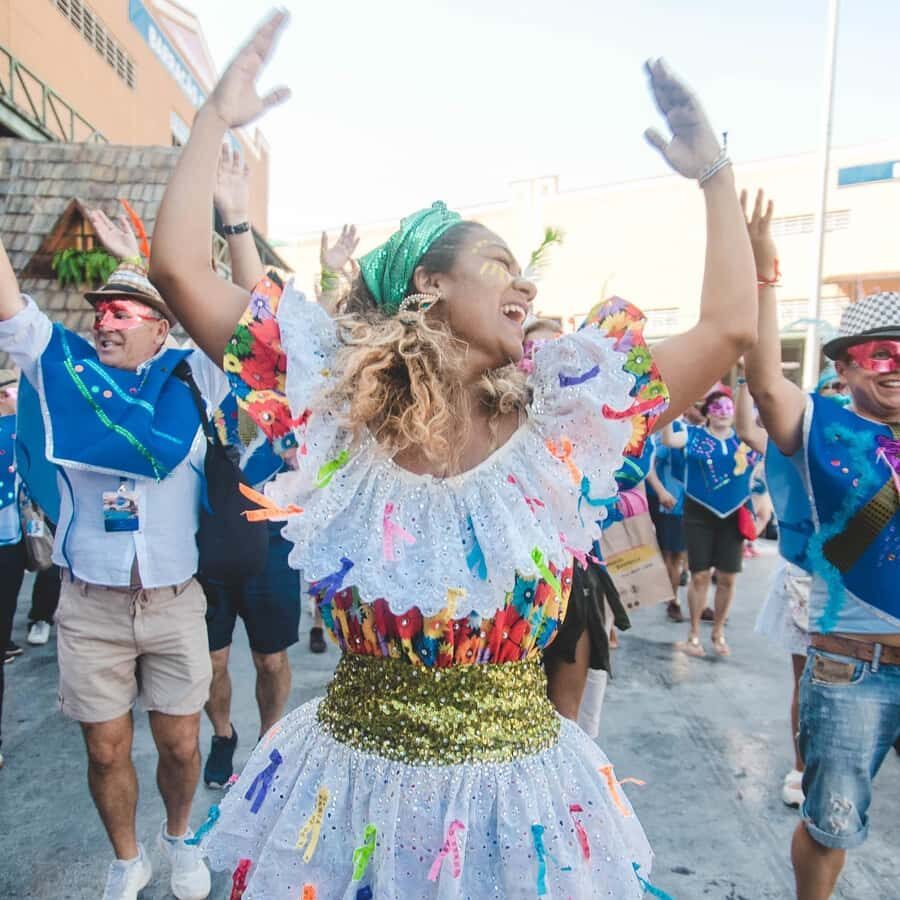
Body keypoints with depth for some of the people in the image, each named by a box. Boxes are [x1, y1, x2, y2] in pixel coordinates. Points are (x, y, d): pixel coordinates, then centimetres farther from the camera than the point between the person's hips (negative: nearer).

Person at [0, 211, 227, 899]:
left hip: (175, 601, 0)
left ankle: (180, 837, 41)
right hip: (89, 603, 1)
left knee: (180, 743, 11)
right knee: (106, 749, 12)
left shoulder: (191, 376, -1)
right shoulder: (61, 365, 4)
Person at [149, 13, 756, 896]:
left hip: (516, 781, 1)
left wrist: (714, 176, -2)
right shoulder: (343, 413, -9)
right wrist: (215, 119, -6)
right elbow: (179, 269, -10)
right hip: (351, 776, 0)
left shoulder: (553, 424, -7)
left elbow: (730, 327, -4)